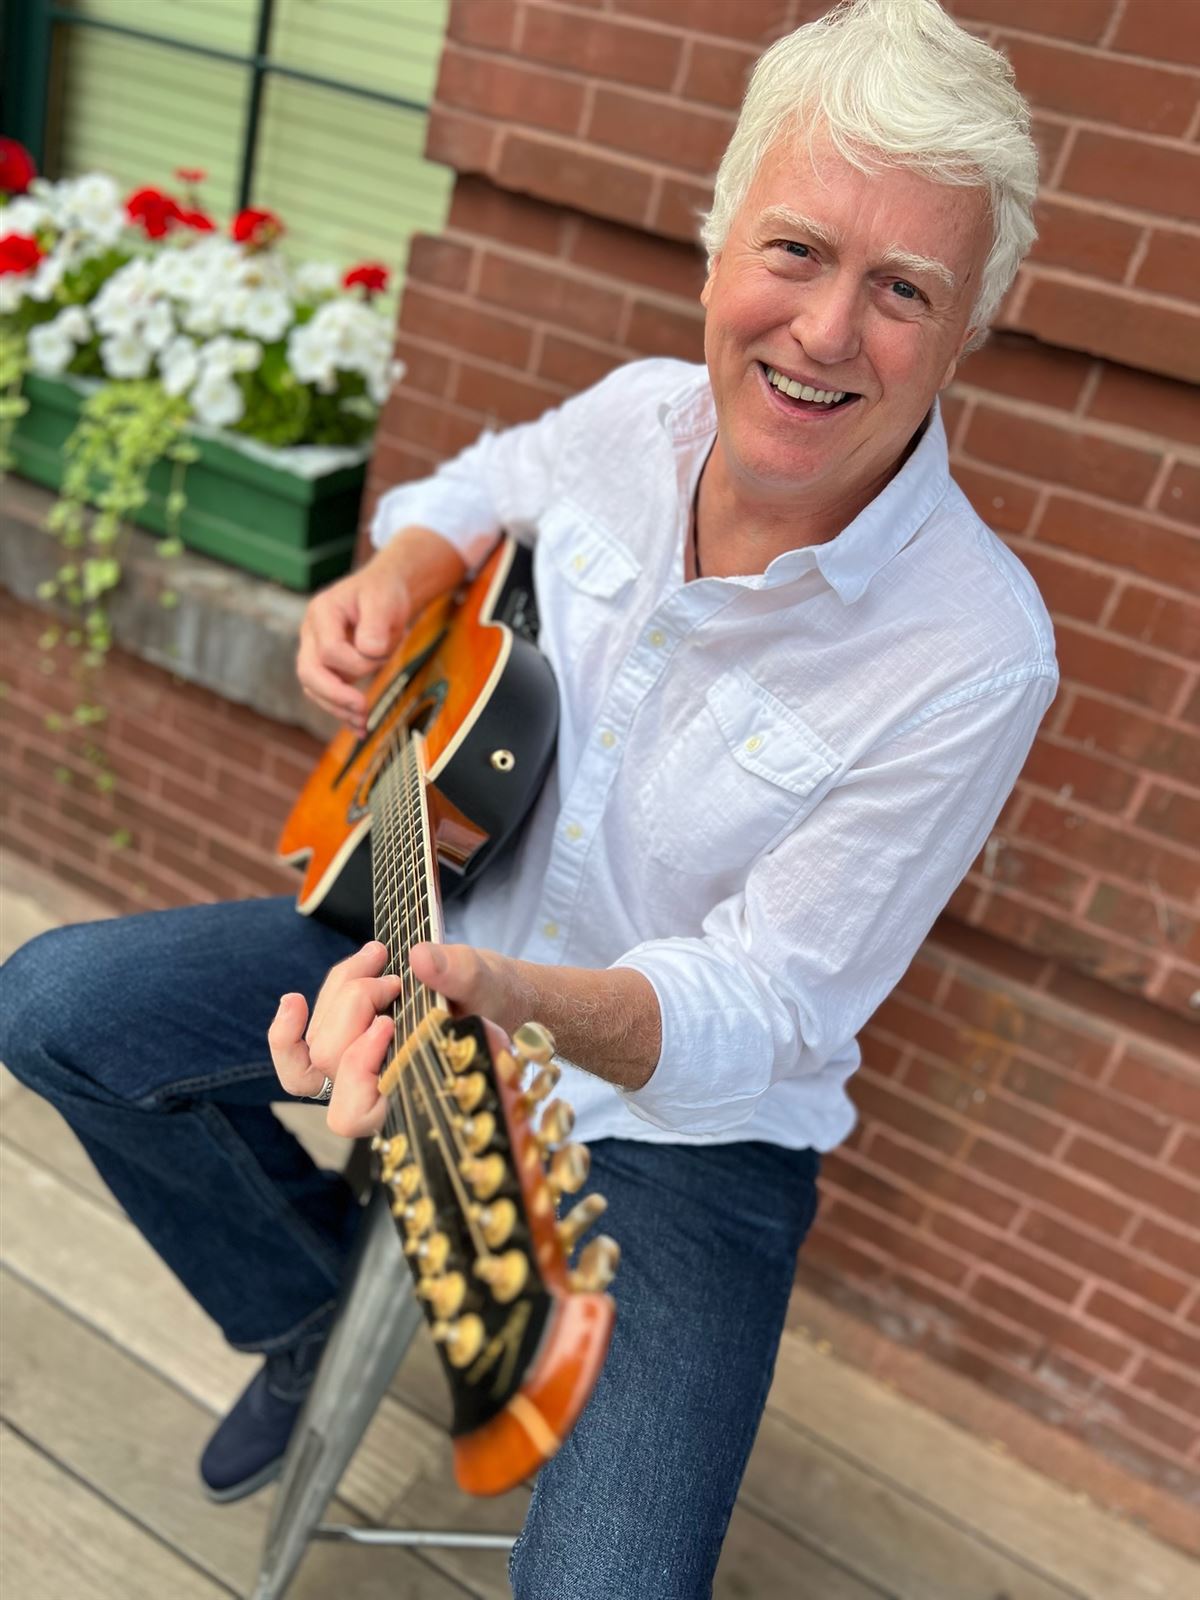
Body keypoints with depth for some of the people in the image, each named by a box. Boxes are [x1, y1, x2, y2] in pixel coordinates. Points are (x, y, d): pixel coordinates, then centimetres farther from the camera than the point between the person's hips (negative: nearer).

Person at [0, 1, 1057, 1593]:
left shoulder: (975, 656, -26)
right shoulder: (640, 414, -10)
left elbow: (761, 1013, -25)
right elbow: (480, 486, 14)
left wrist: (511, 996, -45)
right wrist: (386, 581, -9)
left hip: (686, 1121, -4)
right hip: (457, 931, 5)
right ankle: (318, 1292, 22)